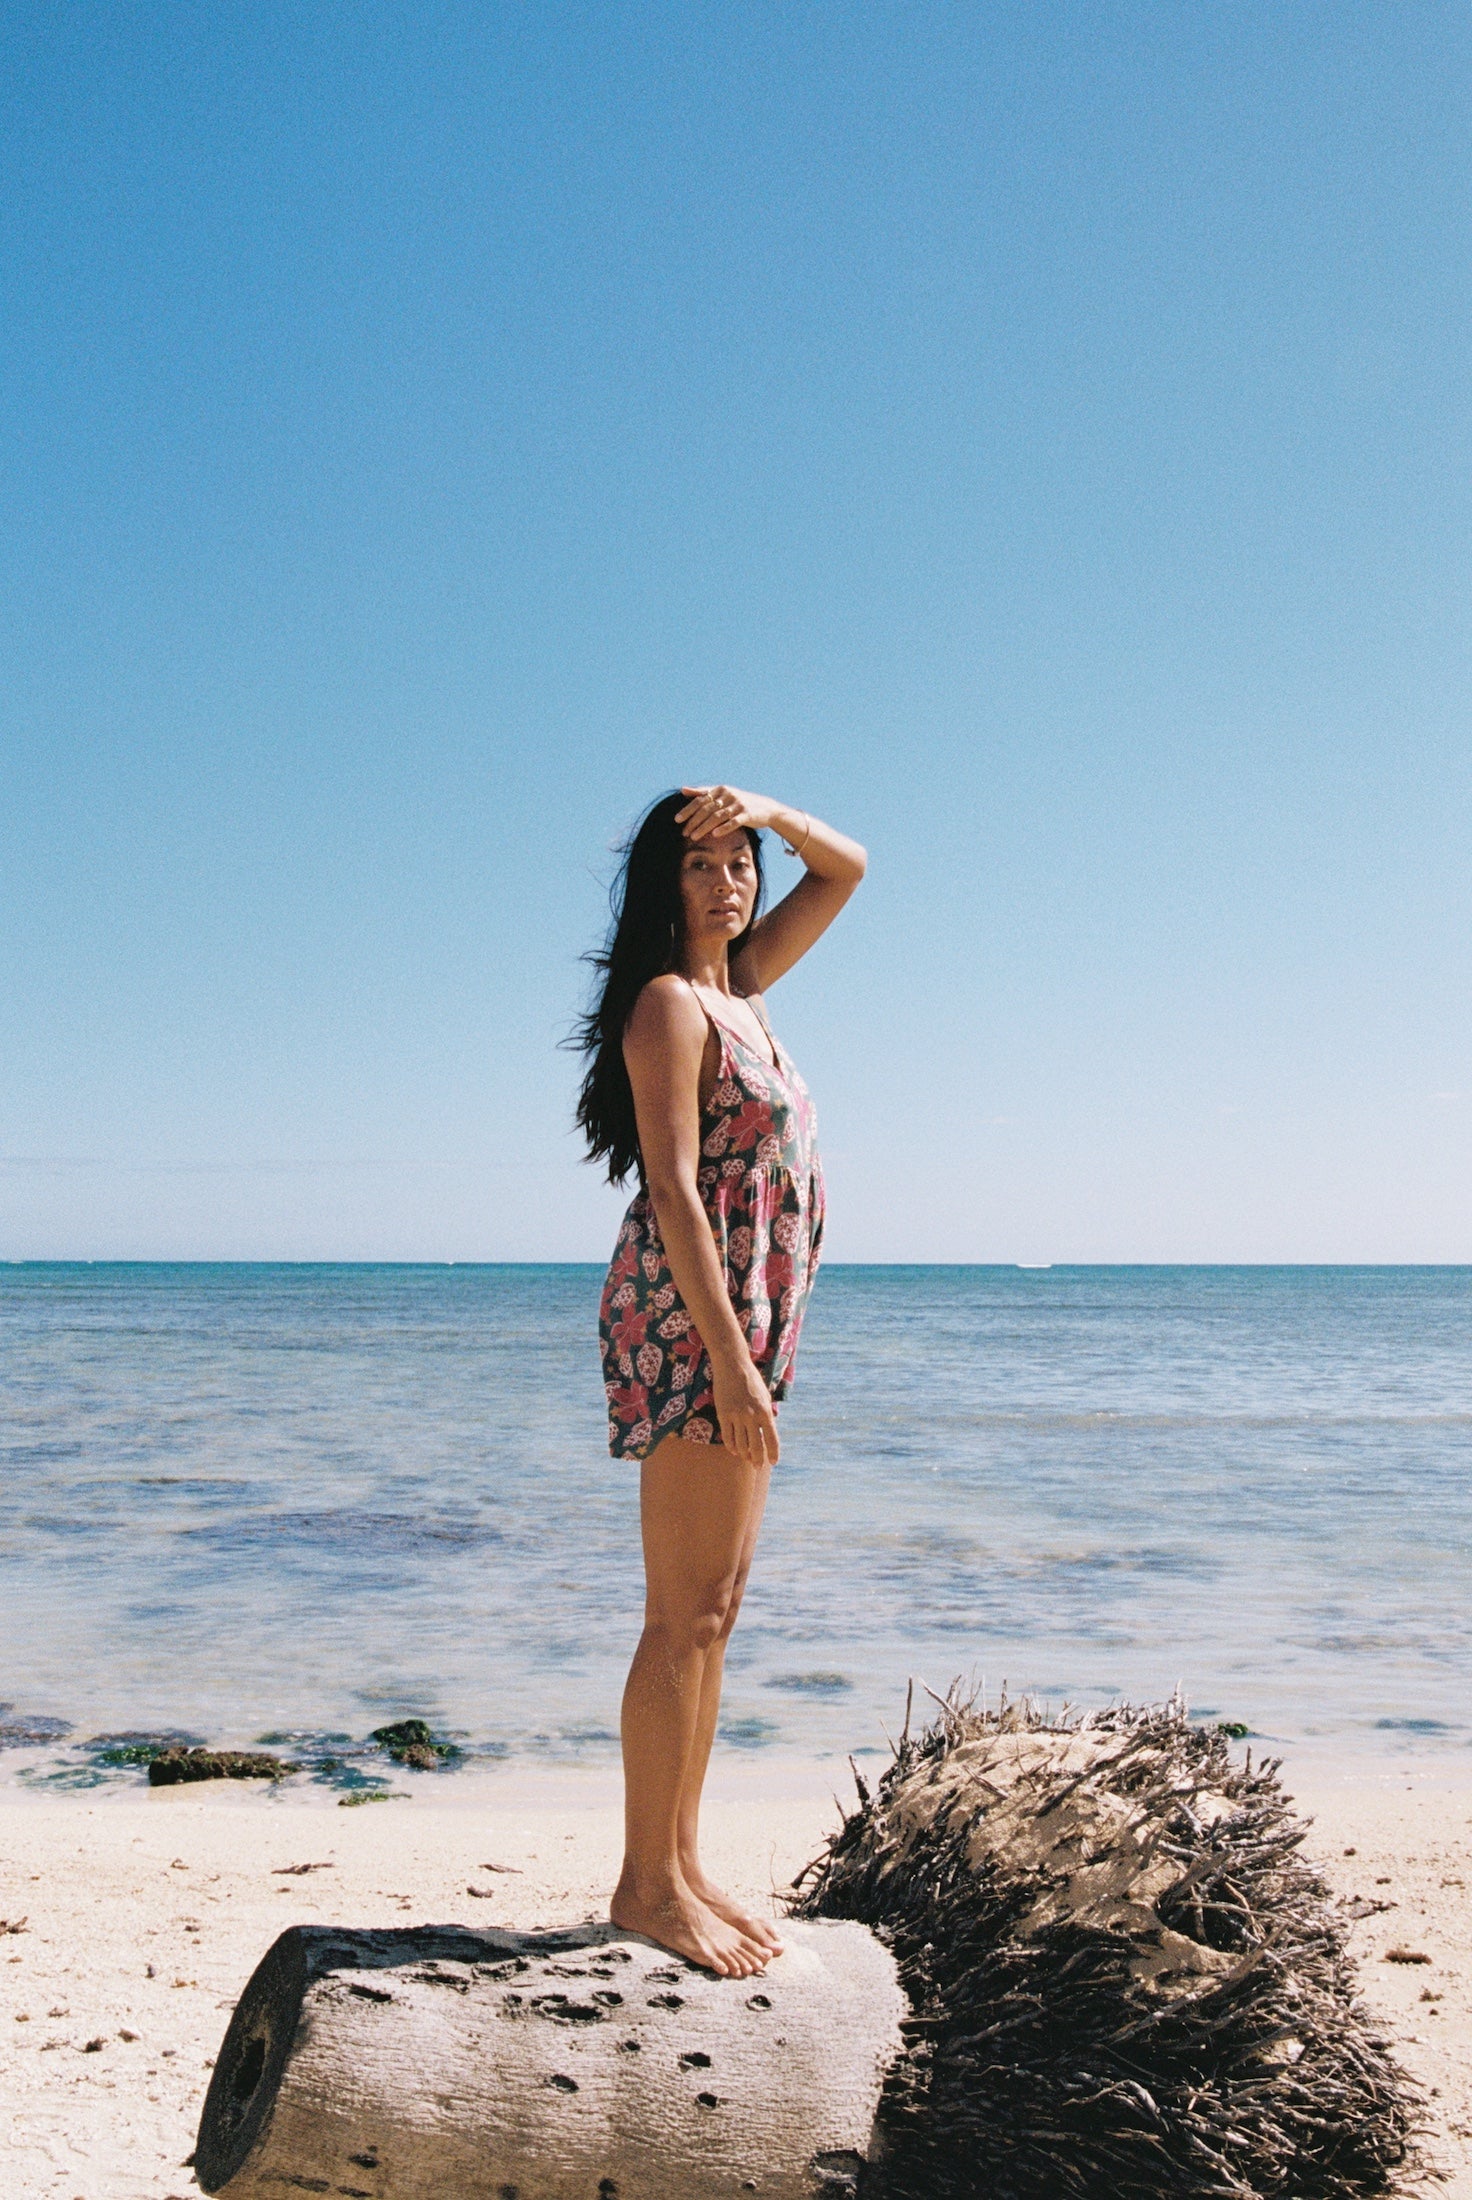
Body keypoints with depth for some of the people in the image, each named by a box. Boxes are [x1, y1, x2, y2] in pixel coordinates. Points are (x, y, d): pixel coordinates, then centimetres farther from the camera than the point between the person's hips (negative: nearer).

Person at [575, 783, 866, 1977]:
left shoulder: (739, 986, 16)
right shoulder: (668, 1003, -8)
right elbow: (673, 1191, -17)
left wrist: (764, 809, 6)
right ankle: (647, 1884, 2)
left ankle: (682, 1865, 18)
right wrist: (729, 1359, -23)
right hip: (691, 1317, -9)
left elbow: (845, 870, 27)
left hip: (749, 1324, 9)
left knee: (715, 1610, 11)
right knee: (686, 1616, -6)